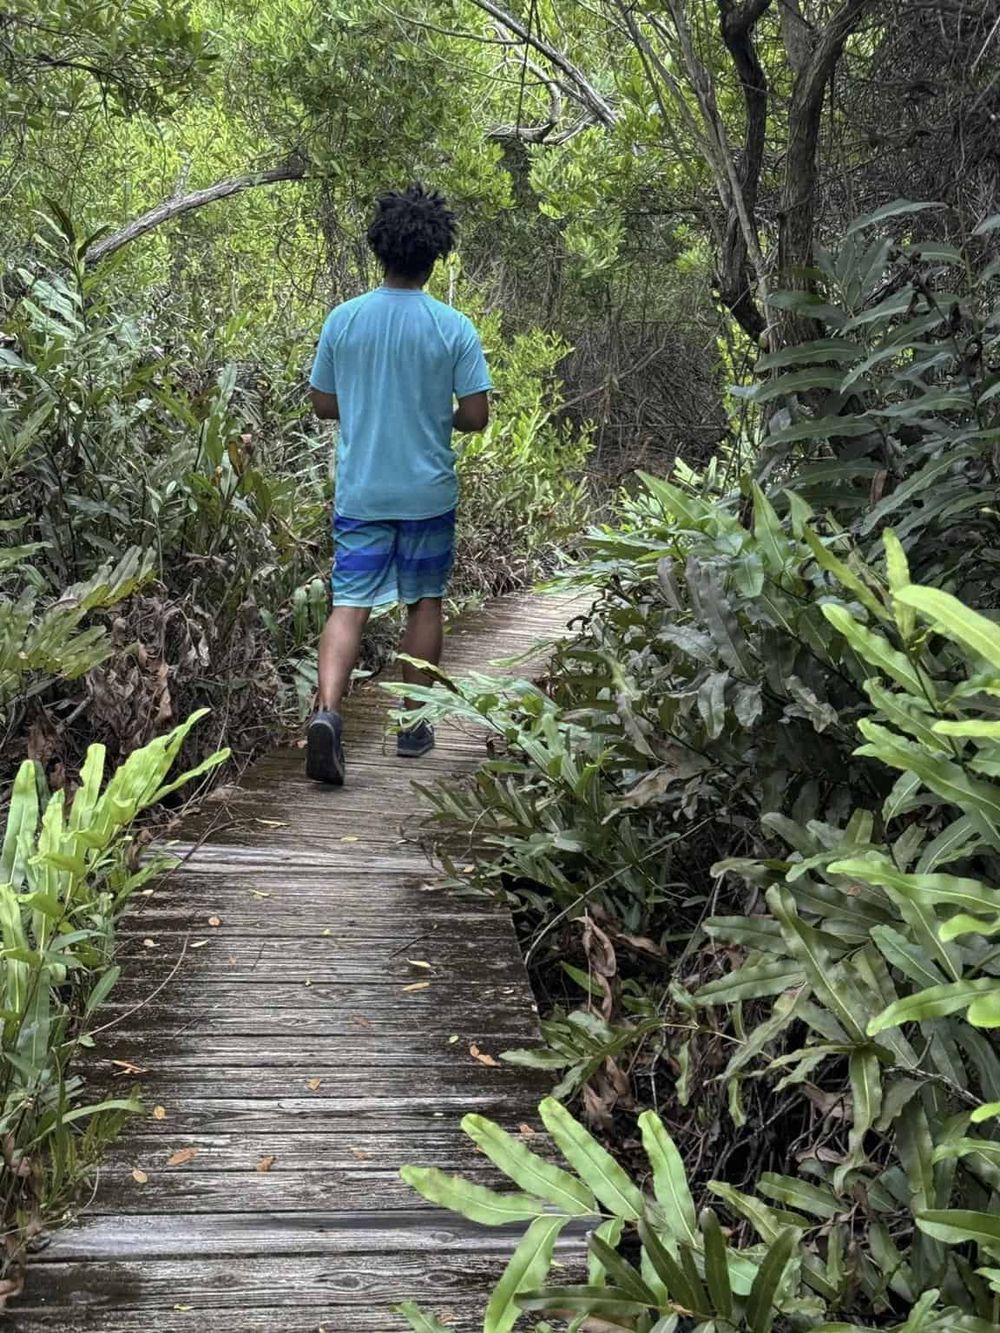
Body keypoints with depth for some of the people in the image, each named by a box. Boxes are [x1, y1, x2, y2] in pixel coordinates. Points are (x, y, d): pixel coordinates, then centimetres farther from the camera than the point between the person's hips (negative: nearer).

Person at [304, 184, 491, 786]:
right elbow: (477, 415, -9)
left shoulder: (343, 319, -1)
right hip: (428, 491, -1)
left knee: (350, 604, 0)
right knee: (425, 601, 14)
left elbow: (323, 404, 6)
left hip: (359, 490, 1)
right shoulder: (453, 327, -8)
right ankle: (413, 724, 22)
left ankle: (327, 709, -22)